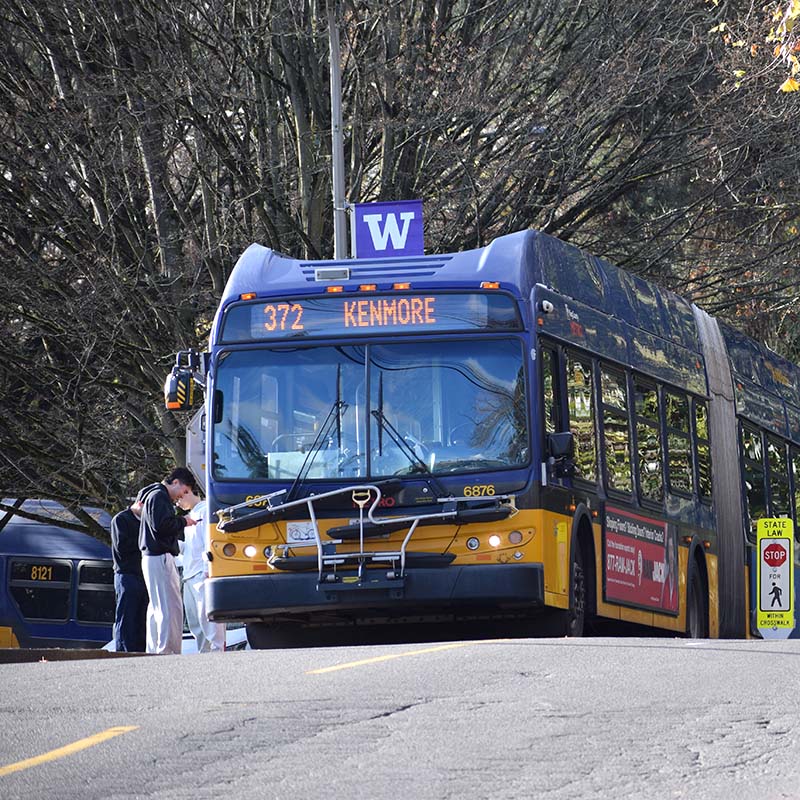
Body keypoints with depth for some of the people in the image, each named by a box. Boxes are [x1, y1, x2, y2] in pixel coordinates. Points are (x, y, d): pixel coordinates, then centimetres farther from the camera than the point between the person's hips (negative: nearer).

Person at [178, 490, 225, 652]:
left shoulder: (205, 510, -2)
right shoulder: (191, 515, 26)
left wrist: (207, 569, -18)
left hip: (202, 573, -9)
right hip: (189, 575, 9)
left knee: (207, 615, -14)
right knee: (194, 620, 6)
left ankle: (217, 650, -18)